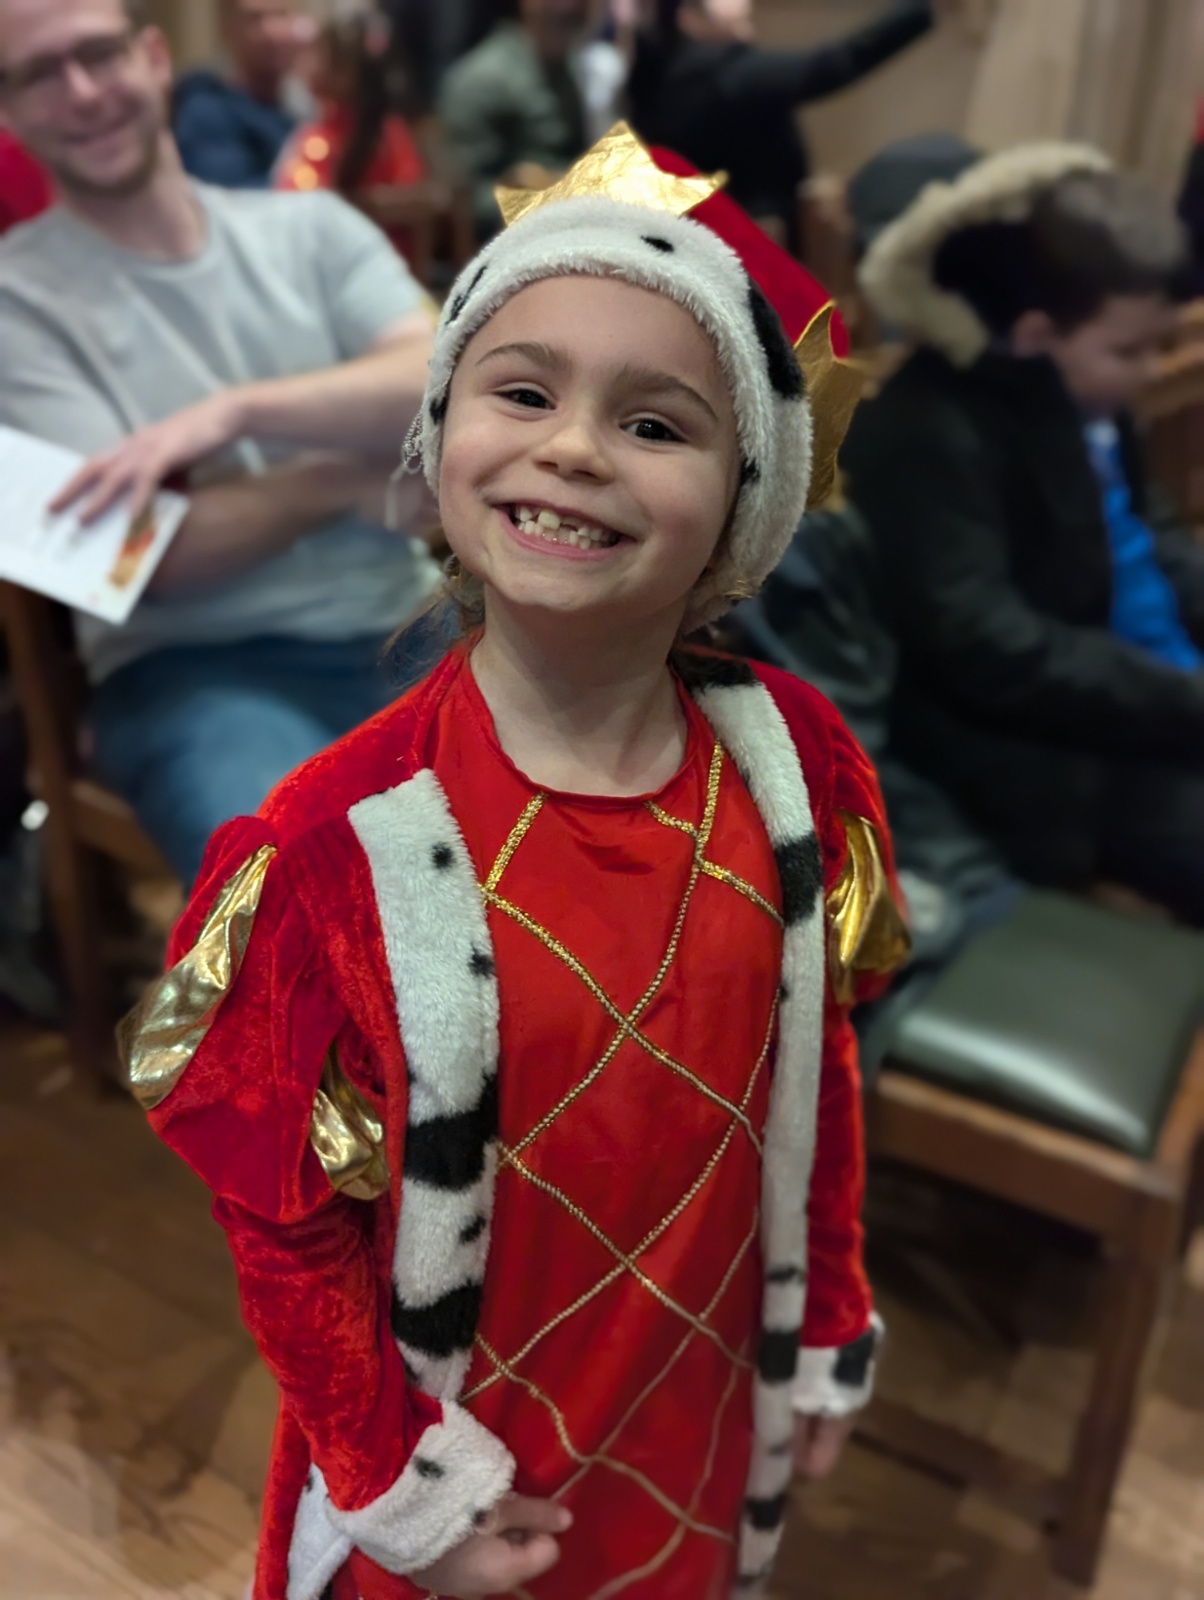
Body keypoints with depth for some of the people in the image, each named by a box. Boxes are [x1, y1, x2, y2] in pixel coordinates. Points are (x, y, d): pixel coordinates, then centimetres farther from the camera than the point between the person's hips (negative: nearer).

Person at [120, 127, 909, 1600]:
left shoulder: (790, 761, -15)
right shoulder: (334, 847, -26)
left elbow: (817, 1069, -2)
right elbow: (280, 1216, -15)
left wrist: (825, 1333, 6)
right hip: (463, 1449, -3)